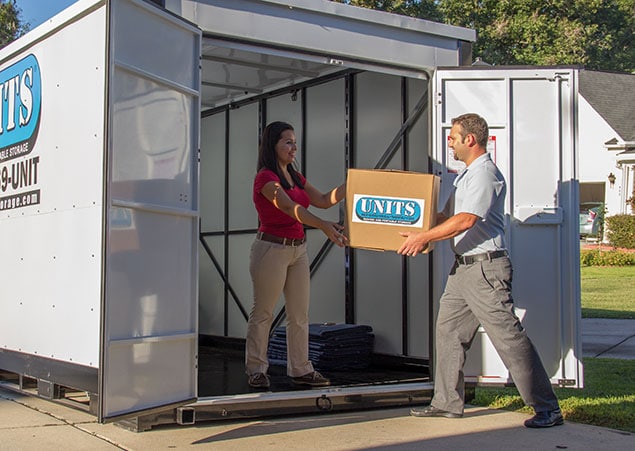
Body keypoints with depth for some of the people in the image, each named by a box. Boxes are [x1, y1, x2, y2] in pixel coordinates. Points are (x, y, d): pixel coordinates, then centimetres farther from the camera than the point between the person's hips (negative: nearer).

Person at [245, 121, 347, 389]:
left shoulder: (295, 177, 15)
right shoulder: (266, 177, -12)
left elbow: (323, 200, 14)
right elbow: (290, 207, -28)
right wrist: (324, 226, -40)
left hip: (297, 249, 8)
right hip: (272, 248, -8)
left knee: (300, 314, 8)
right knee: (263, 313, 1)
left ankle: (300, 369, 15)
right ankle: (256, 369, 12)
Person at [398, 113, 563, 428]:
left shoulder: (485, 174, -13)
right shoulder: (467, 175, 19)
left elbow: (464, 221, -22)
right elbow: (447, 216, 23)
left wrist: (423, 237, -18)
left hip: (486, 267, -10)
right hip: (462, 268, 10)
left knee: (509, 337, -8)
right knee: (447, 331, 11)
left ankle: (547, 409, 0)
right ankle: (447, 402, 20)